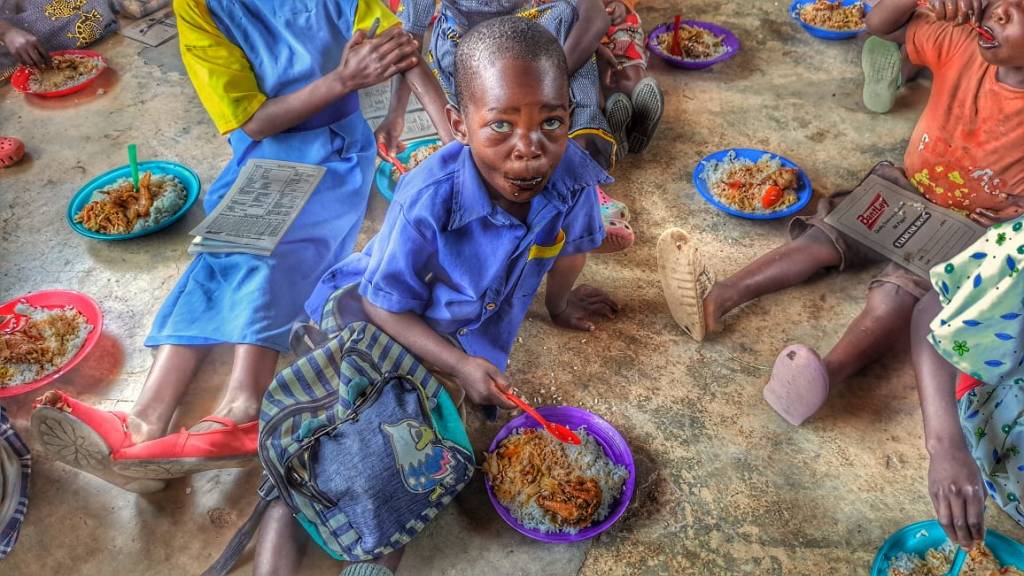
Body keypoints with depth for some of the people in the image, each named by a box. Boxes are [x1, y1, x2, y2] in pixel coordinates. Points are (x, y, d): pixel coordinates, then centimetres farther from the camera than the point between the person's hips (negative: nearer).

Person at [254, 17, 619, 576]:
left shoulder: (572, 173, -25)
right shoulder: (428, 199, -35)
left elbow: (570, 243, 0)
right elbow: (386, 303, -20)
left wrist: (559, 303, 18)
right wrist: (459, 365, -25)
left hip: (475, 325, 3)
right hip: (382, 308, -3)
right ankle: (287, 505, 3)